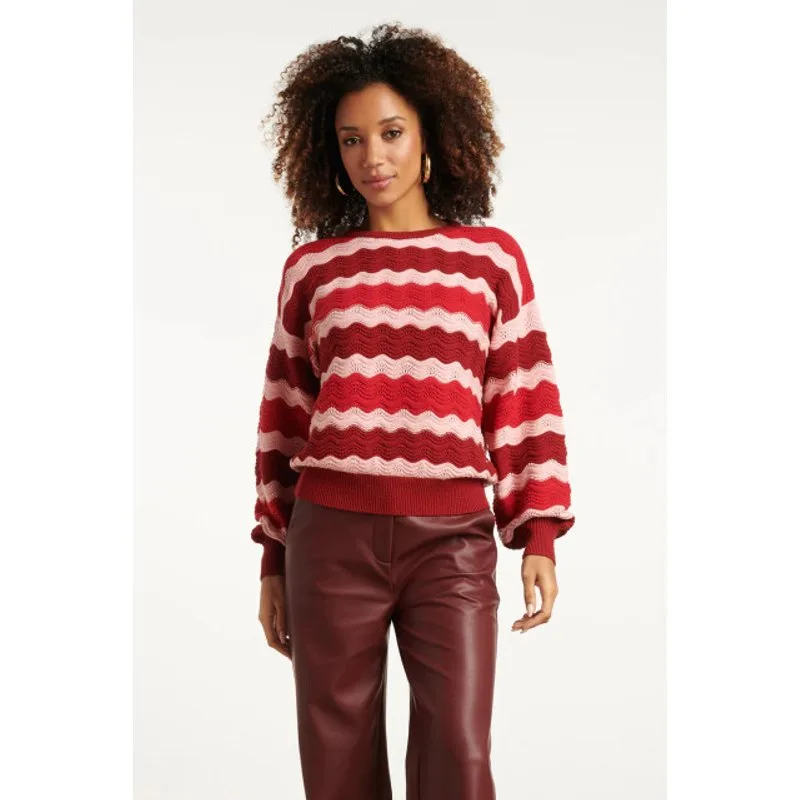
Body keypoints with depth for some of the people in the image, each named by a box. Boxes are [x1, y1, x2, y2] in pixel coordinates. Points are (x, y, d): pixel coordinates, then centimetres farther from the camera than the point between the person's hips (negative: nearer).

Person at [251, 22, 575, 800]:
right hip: (332, 535, 1)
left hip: (453, 538, -1)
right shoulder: (311, 266, 9)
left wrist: (540, 535, 0)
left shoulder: (491, 256, 7)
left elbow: (527, 402, 7)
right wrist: (273, 560, 12)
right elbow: (283, 416, 13)